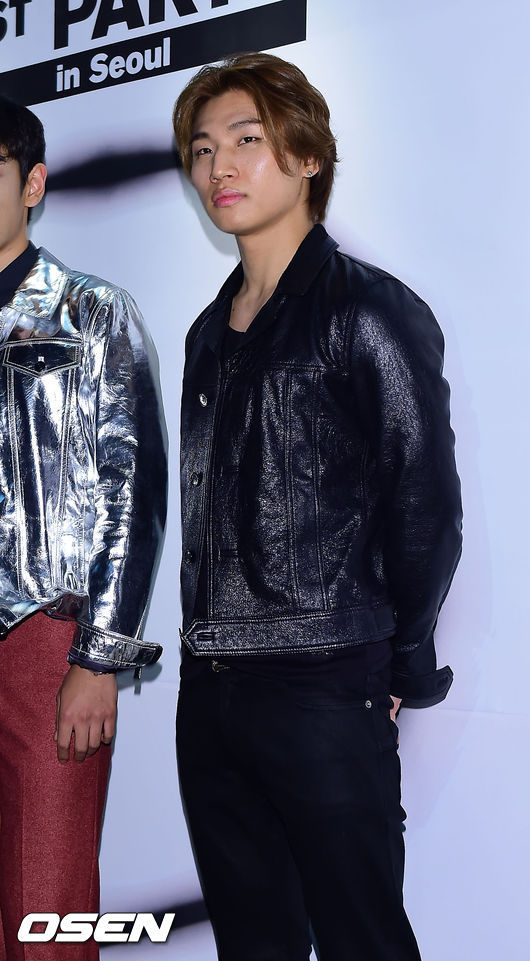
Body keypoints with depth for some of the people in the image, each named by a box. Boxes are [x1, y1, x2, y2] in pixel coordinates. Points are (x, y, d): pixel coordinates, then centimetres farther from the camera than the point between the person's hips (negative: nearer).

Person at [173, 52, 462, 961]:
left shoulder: (370, 312, -6)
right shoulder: (210, 332, 15)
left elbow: (426, 512, -7)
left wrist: (392, 674, -3)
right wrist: (209, 647, 12)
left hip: (325, 690, -7)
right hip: (208, 692, 7)